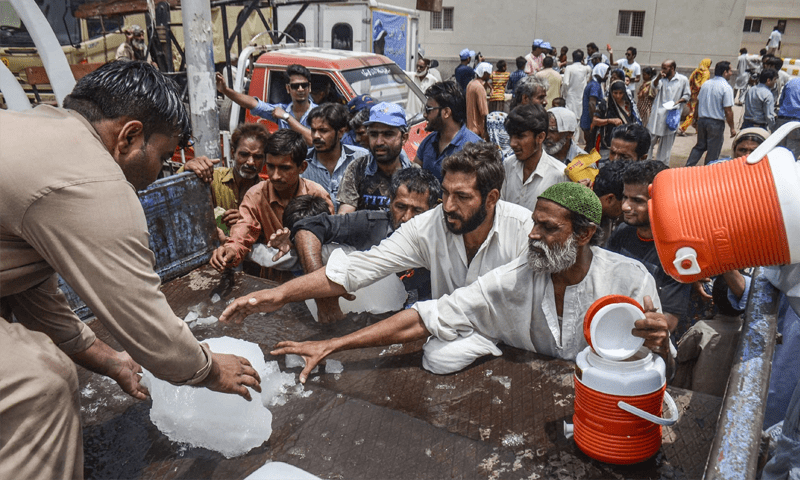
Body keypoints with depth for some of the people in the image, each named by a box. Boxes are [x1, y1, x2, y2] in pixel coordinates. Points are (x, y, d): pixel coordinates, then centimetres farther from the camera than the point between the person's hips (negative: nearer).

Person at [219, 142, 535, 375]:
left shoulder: (524, 228, -18)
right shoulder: (428, 226, -13)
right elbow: (358, 268, -16)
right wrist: (281, 294, -25)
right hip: (450, 329, 4)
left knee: (443, 355, -27)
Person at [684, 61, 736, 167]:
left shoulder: (706, 84, 6)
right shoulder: (726, 88, -13)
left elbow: (698, 102, 14)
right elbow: (728, 111, -15)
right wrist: (732, 128, -7)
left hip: (702, 120, 6)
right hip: (716, 123, -6)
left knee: (700, 146, 19)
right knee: (713, 151, 6)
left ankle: (688, 167, 12)